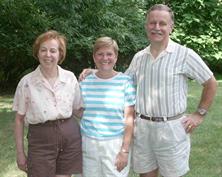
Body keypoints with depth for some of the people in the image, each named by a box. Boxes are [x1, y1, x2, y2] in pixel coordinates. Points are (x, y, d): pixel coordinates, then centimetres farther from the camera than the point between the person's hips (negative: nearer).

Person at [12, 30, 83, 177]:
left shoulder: (70, 78, 0)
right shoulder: (27, 82, -6)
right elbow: (19, 119, 0)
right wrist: (20, 152, 0)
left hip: (70, 137, 2)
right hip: (41, 140, -2)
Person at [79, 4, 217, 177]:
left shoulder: (185, 55, -8)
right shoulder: (139, 57, 6)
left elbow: (211, 84, 1)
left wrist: (199, 114, -2)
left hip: (171, 128, -4)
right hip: (142, 127, 4)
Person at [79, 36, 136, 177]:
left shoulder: (125, 81, -4)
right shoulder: (85, 82, 5)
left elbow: (129, 118, -5)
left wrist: (125, 150, -10)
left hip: (116, 143, -2)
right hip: (88, 143, 3)